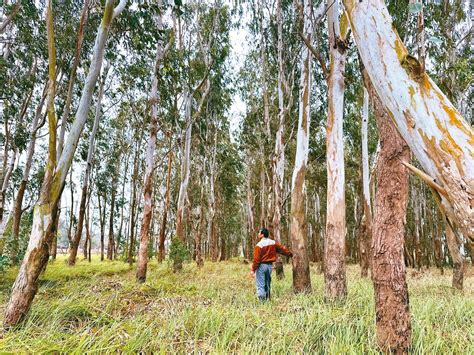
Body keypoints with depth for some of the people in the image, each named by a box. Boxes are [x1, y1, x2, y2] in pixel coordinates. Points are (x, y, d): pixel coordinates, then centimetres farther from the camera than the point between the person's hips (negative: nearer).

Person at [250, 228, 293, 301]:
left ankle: (262, 300, -4)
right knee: (267, 284, 17)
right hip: (269, 265, 7)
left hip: (261, 266, -7)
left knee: (260, 285, -2)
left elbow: (256, 259, -17)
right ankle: (267, 299, 23)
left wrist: (253, 269, -12)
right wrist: (290, 254, 30)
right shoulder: (273, 243, 4)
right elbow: (282, 249, 15)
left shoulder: (259, 245, -15)